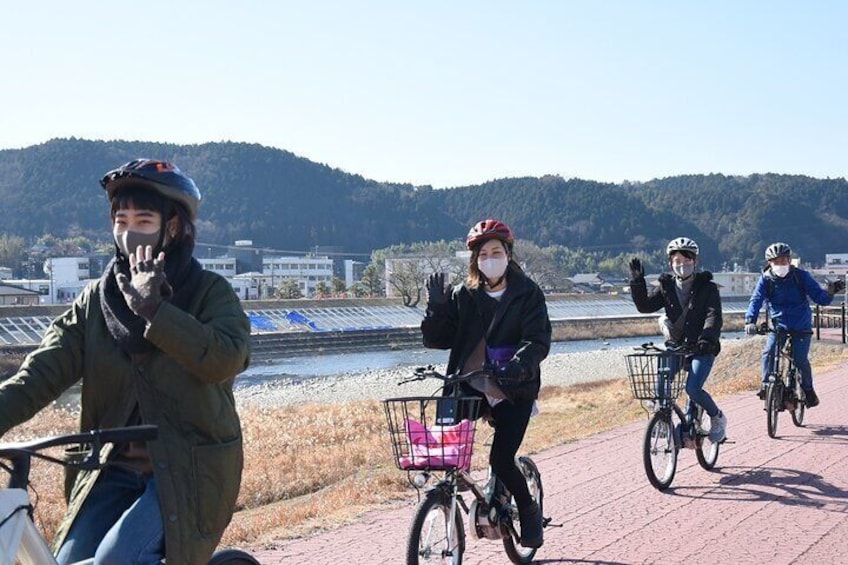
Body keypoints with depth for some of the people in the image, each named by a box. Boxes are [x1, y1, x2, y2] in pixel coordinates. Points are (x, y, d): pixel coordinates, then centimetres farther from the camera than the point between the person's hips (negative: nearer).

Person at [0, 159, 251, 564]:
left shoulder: (210, 292, -2)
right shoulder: (97, 298, 8)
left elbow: (226, 358, -22)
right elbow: (43, 370, -5)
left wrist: (153, 309, -24)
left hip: (188, 470, -4)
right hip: (114, 470, 4)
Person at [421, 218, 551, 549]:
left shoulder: (527, 293, 0)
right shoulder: (463, 296, 8)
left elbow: (538, 341, -12)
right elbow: (436, 339, 3)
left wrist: (517, 367, -31)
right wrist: (437, 307, -14)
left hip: (513, 390, -3)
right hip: (470, 388, 3)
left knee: (501, 460, -11)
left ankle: (529, 511, 17)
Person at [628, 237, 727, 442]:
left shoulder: (707, 287, -3)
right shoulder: (666, 287, 8)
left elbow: (714, 315, -16)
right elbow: (645, 306, 0)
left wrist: (707, 337, -35)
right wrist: (637, 281, -14)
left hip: (702, 348, -4)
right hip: (676, 346, 4)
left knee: (692, 389, -18)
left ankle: (718, 418, 9)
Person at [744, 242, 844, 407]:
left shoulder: (801, 276, -9)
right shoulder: (766, 279, -7)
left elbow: (820, 298, -11)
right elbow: (756, 300, -16)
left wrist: (829, 293, -34)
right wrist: (750, 321, -33)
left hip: (801, 327, -1)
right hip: (778, 325, 1)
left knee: (800, 359, -13)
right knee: (768, 353, -18)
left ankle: (808, 389, 9)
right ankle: (766, 385, 1)